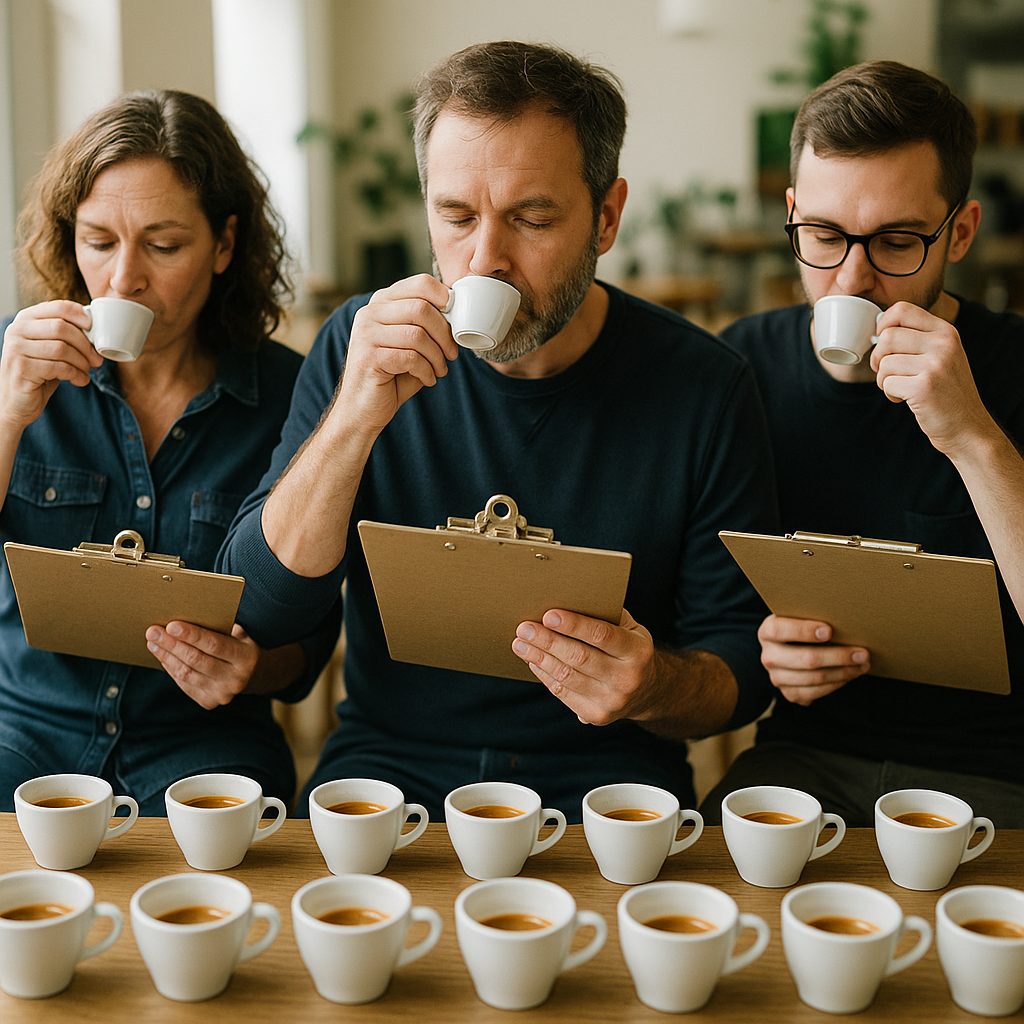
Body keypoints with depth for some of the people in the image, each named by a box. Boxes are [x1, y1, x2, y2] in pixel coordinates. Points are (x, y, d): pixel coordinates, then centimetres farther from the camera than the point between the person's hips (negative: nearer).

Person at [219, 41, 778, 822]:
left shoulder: (704, 385, -8)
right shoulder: (364, 346, -3)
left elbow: (742, 660, -1)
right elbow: (260, 610, -9)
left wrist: (655, 689, -25)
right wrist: (355, 418, -23)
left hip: (604, 778, 0)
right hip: (388, 760, 1)